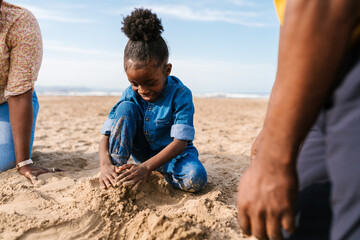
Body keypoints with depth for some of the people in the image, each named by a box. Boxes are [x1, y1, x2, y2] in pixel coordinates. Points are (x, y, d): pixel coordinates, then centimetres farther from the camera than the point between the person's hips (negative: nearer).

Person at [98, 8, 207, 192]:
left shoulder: (181, 95, -22)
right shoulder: (130, 95, -11)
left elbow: (180, 142, -28)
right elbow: (106, 136, -14)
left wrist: (146, 167, -40)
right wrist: (105, 164, -35)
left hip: (172, 152, -3)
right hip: (143, 150, 3)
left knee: (196, 179, -35)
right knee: (126, 108, -21)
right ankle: (116, 172, -20)